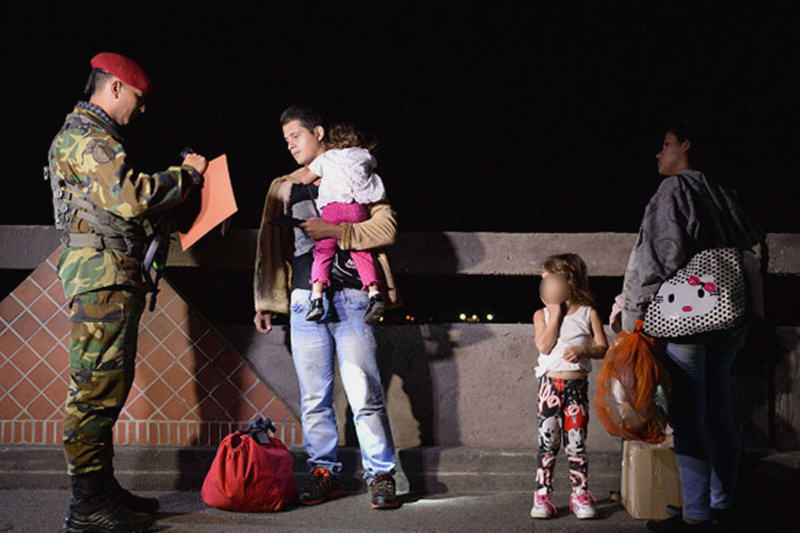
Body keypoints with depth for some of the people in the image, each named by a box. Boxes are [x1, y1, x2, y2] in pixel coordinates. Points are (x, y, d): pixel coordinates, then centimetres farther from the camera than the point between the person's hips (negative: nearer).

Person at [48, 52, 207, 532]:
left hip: (111, 279, 11)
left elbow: (120, 202, 26)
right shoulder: (87, 136, -9)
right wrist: (185, 174, -9)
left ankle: (101, 490, 17)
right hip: (102, 275, -11)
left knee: (108, 385, 12)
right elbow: (130, 198, -22)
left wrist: (179, 177, 17)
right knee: (98, 386, -10)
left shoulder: (88, 134, 26)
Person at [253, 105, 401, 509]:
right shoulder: (283, 188, 21)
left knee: (364, 393, -9)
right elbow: (271, 248, 21)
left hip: (349, 297, -3)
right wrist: (265, 302, 14)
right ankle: (324, 473, 11)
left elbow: (386, 227, -2)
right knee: (314, 397, 2)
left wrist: (333, 231, -12)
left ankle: (381, 476, -2)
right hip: (304, 298, 4)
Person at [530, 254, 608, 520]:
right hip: (550, 384, 1)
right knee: (547, 442, 1)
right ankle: (542, 495, 6)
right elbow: (544, 346, -9)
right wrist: (556, 315, -9)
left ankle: (580, 493, 12)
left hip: (578, 385, 0)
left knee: (576, 442, 3)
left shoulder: (588, 313, 4)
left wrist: (582, 350, -16)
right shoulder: (542, 315, 6)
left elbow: (603, 348, 2)